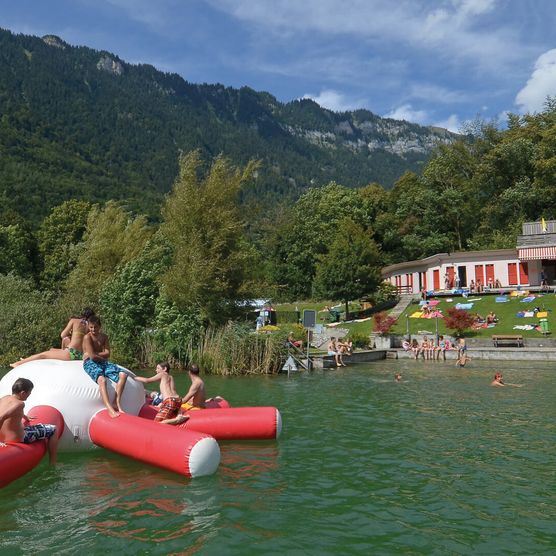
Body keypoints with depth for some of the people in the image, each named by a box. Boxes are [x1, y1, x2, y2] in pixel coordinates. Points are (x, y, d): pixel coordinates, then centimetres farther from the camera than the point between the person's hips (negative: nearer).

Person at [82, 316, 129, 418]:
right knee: (101, 379, -37)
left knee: (123, 375, -16)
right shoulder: (87, 337, -6)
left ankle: (117, 404, -18)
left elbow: (107, 354, 1)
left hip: (103, 362, 6)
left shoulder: (104, 336, 12)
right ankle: (110, 409, -49)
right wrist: (102, 356, 0)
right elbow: (92, 356, -15)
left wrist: (95, 354, -10)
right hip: (90, 363, -6)